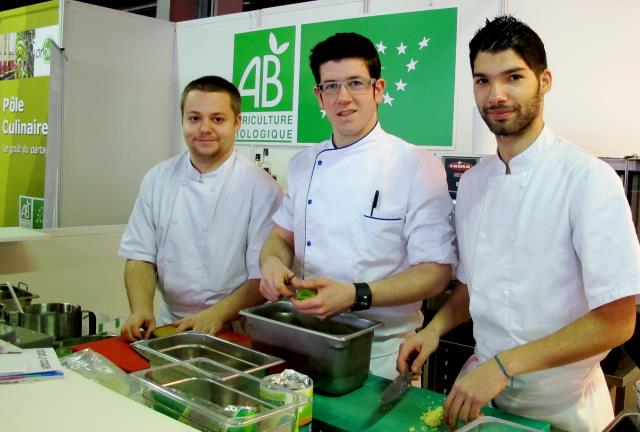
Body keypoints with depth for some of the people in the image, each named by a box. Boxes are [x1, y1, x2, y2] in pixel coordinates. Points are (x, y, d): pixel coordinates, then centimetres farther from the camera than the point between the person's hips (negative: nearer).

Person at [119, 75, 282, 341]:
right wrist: (141, 310, -8)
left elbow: (264, 274, -7)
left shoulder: (261, 188, -6)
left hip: (236, 329, -4)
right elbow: (141, 256, 8)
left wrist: (217, 315, -18)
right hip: (170, 325, 5)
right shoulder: (158, 179, 6)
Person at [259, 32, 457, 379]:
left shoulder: (418, 166, -12)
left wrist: (356, 296, -27)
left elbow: (436, 272, -14)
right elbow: (281, 236, 12)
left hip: (382, 353, -4)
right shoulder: (304, 164, 5)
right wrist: (273, 262, -12)